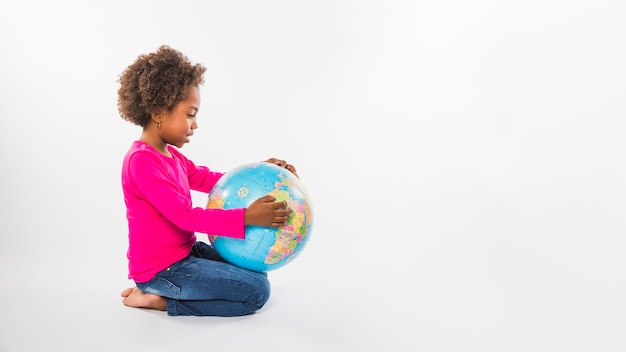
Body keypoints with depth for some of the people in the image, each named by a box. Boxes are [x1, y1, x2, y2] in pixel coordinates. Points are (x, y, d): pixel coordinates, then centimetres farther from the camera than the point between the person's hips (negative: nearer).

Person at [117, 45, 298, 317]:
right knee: (256, 291, -12)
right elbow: (185, 216, -27)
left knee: (255, 273, 17)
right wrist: (246, 217, -34)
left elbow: (208, 179, 13)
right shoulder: (142, 161, -22)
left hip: (186, 251, 10)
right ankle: (162, 300, -5)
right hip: (162, 268, -10)